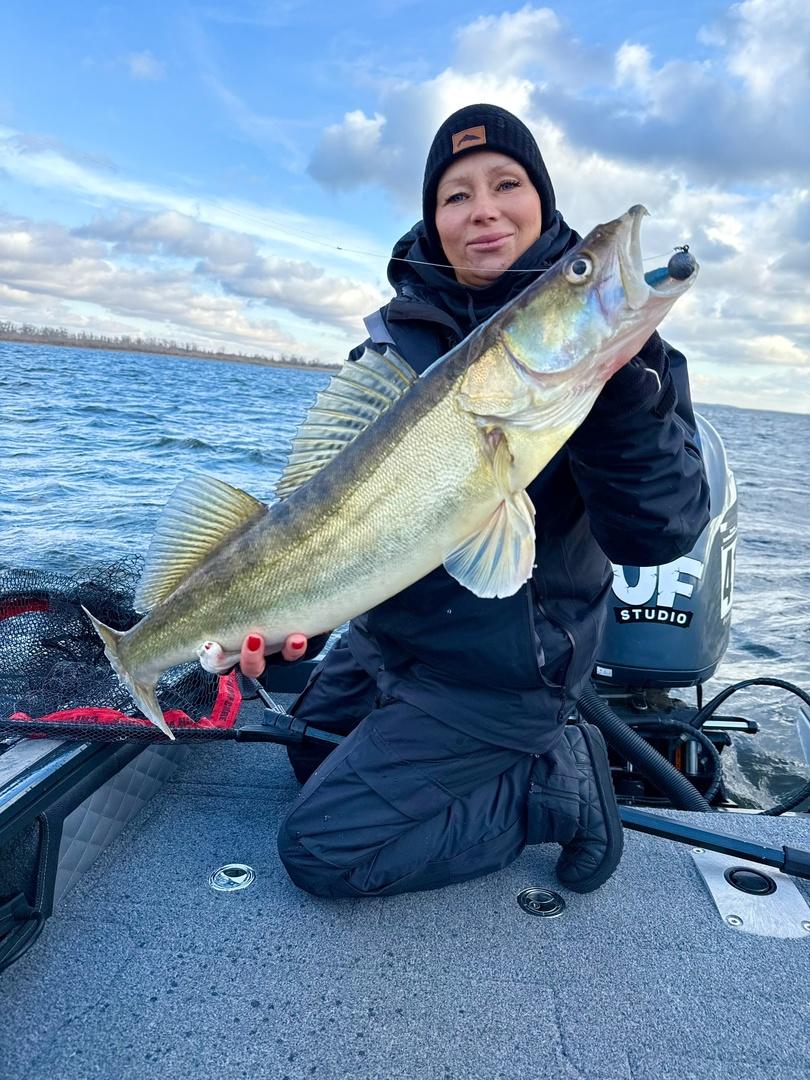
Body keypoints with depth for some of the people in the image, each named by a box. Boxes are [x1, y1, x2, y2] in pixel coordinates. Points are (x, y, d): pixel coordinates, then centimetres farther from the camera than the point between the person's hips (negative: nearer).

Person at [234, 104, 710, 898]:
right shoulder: (401, 332, -1)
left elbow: (656, 534, -25)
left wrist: (622, 386, -40)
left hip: (499, 672, -7)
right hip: (386, 635, 7)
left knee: (320, 848, -8)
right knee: (310, 755, 29)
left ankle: (556, 786, 5)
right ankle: (500, 759, 27)